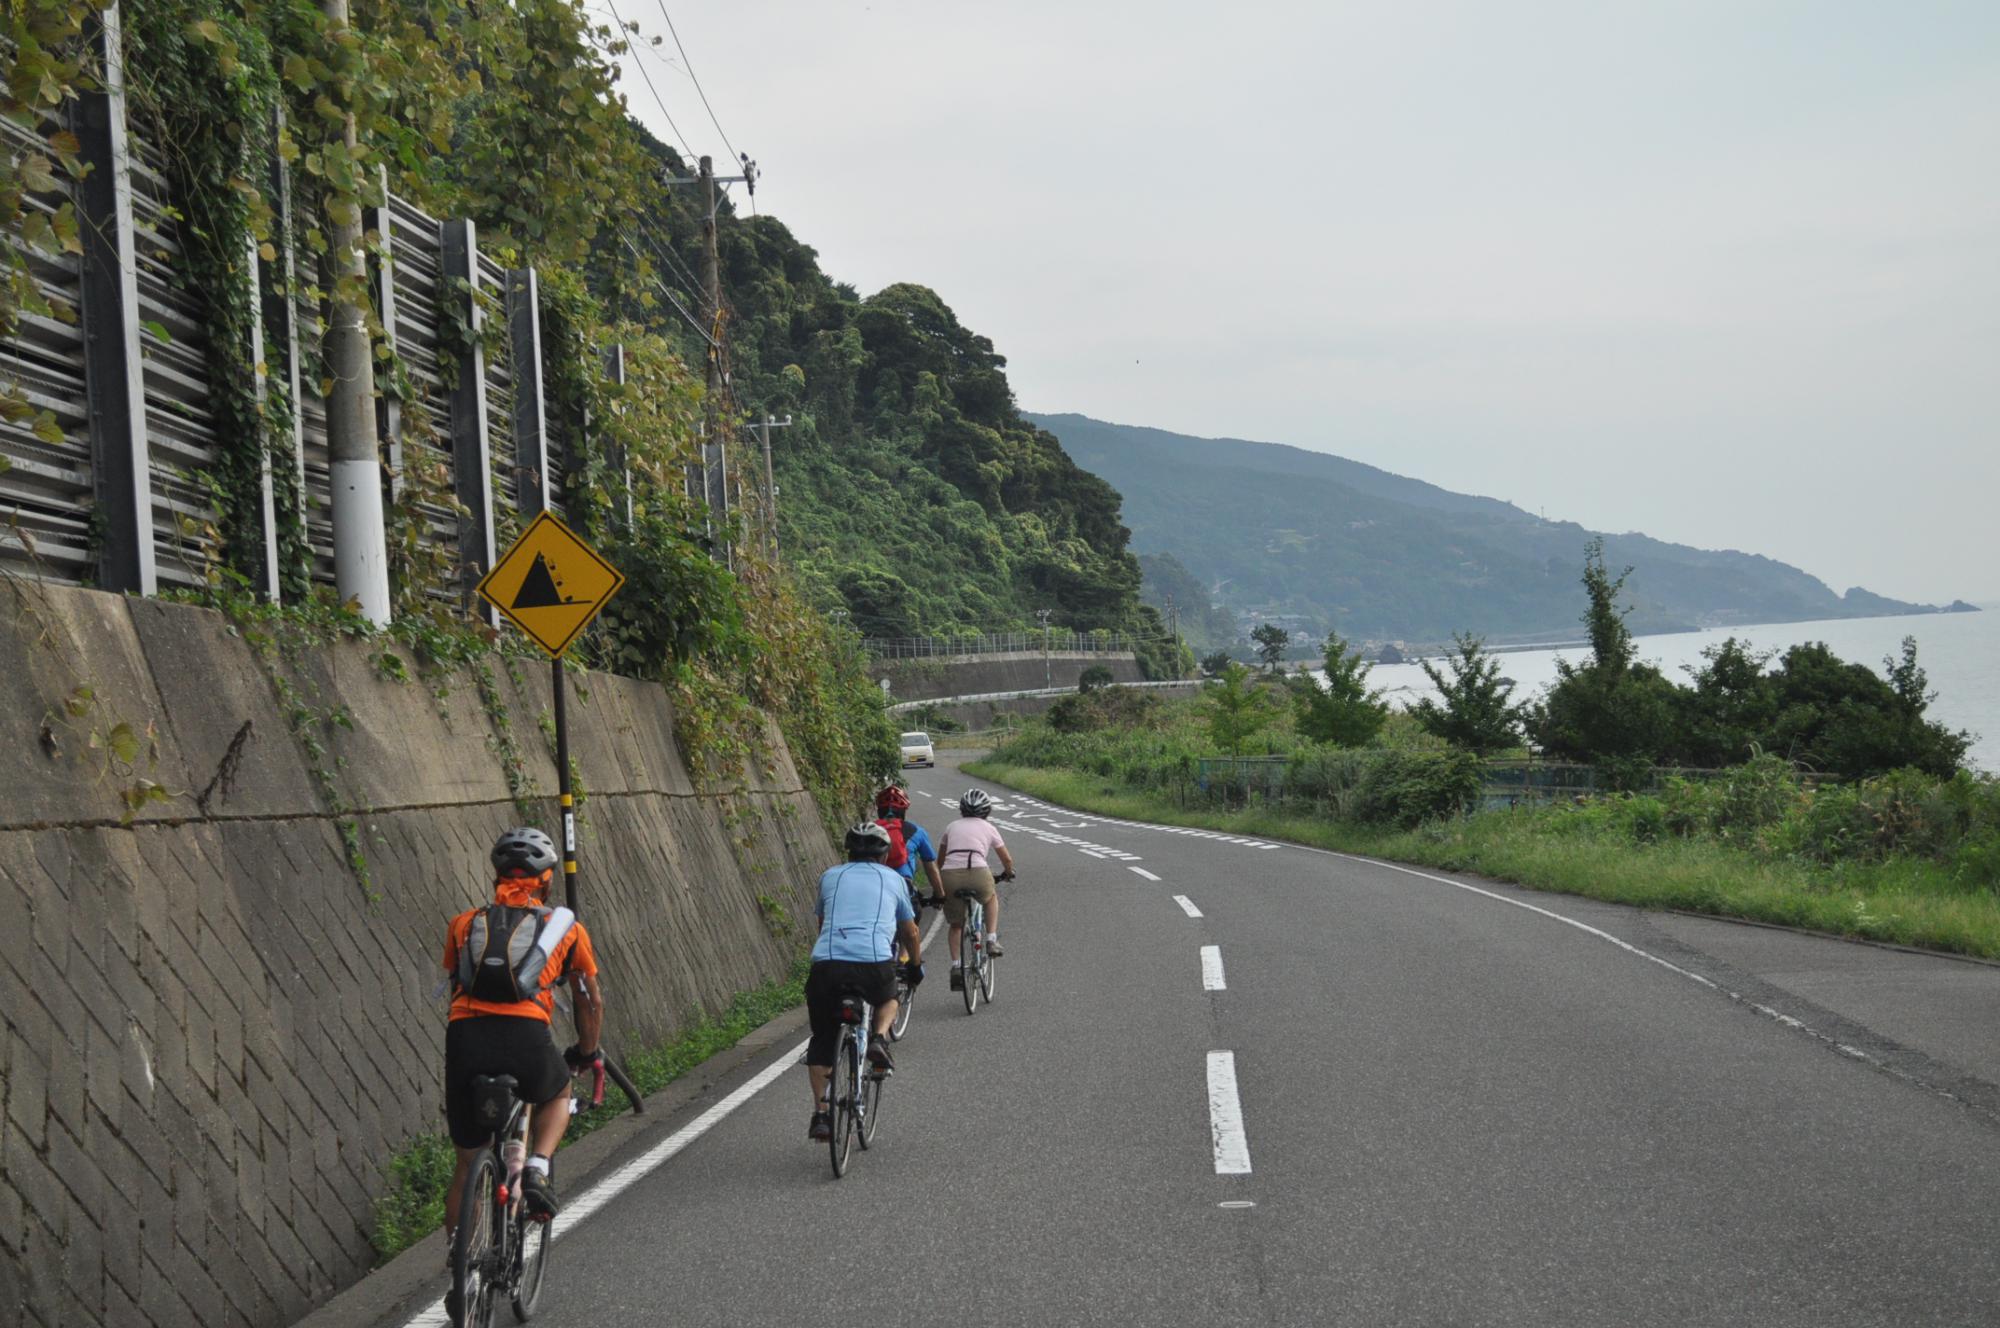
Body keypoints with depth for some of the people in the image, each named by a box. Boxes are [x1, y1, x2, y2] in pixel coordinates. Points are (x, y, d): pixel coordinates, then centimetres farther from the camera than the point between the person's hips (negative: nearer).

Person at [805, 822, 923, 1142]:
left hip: (827, 963, 1)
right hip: (875, 963, -1)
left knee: (822, 1042, 18)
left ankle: (820, 1114, 9)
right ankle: (880, 1039, 4)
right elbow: (911, 933, 33)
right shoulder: (893, 880, 22)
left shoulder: (831, 876, 24)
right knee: (888, 999, 33)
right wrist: (916, 965, 51)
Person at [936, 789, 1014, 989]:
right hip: (978, 873, -1)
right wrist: (1008, 873, 49)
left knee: (956, 925, 20)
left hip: (950, 875, 1)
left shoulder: (952, 827, 24)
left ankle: (956, 966, 5)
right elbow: (1007, 859, 26)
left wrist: (939, 887, 49)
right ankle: (992, 940, 20)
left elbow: (939, 859, 34)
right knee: (991, 898, 34)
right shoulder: (988, 828, 19)